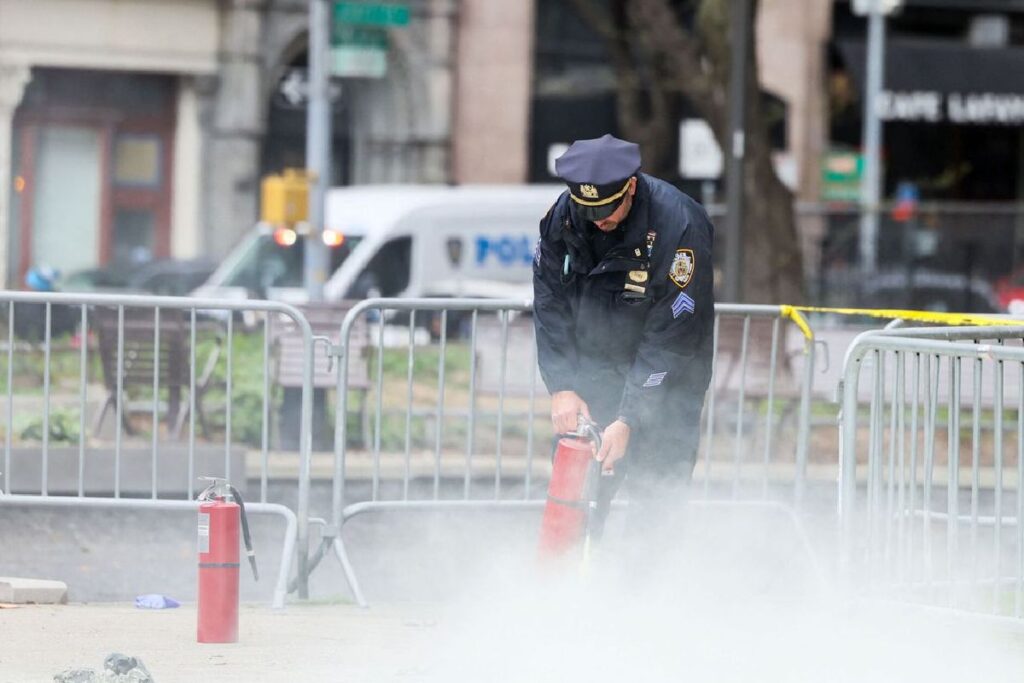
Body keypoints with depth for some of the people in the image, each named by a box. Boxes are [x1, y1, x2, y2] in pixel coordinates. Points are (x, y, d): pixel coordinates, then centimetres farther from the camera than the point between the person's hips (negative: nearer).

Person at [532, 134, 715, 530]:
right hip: (591, 372, 4)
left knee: (656, 497, -11)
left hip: (666, 380, -4)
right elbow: (550, 304, -4)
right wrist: (562, 388, -15)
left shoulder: (679, 226, -25)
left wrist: (629, 420, -26)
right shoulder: (562, 216, -11)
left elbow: (670, 338, -24)